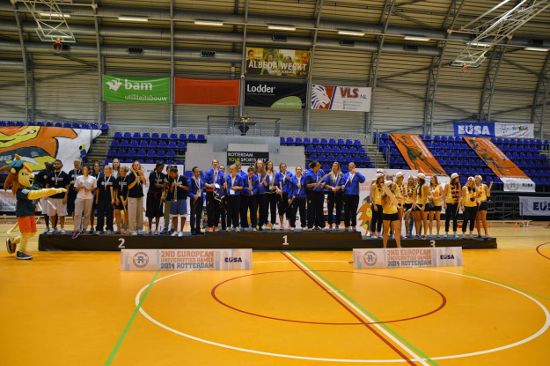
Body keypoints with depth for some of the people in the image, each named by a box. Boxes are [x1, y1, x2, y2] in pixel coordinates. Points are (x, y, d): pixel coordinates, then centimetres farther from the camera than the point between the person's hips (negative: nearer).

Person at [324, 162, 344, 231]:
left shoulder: (341, 175, 2)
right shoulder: (329, 175, 7)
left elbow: (343, 185, -2)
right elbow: (326, 184, 4)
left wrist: (338, 187, -19)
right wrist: (331, 187, -12)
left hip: (339, 194, -1)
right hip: (331, 194, 1)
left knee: (338, 210, 2)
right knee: (330, 210, 2)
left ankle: (337, 225, 9)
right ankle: (330, 225, 9)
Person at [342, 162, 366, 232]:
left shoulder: (357, 175, 5)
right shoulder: (345, 175, 9)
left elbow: (362, 179, -14)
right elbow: (342, 184, 9)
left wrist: (357, 172, -20)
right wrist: (342, 186, -14)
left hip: (355, 195, -1)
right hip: (347, 195, 1)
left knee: (354, 212, 3)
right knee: (346, 212, 1)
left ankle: (354, 226, 12)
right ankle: (347, 226, 9)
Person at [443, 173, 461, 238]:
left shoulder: (458, 185, 5)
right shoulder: (447, 185, -7)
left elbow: (459, 195, 8)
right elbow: (444, 194, -7)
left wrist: (459, 202, -3)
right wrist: (444, 203, -12)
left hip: (456, 203, 4)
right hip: (449, 203, -4)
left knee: (455, 218, 7)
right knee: (447, 218, 1)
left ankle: (454, 233, 14)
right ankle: (446, 232, 8)